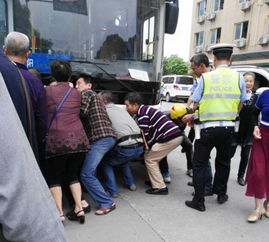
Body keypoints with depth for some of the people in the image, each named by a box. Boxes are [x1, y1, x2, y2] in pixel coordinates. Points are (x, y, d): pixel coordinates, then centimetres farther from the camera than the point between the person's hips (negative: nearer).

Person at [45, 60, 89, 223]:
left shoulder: (48, 91, 2)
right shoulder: (77, 93, 11)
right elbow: (78, 114, 14)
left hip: (58, 141, -3)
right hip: (79, 139, 3)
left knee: (54, 178, 12)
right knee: (73, 176, 18)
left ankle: (59, 213, 8)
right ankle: (79, 209, 14)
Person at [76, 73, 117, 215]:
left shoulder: (86, 93, 3)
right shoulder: (95, 96, 31)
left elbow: (82, 111, -14)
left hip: (101, 138, -10)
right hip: (108, 137, 10)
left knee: (86, 174, -9)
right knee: (90, 169, 21)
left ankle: (107, 203, -6)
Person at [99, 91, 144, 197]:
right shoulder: (122, 110, 23)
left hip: (126, 148, -7)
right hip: (140, 147, 7)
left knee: (106, 161, 19)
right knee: (122, 160, 36)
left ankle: (113, 190, 11)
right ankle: (130, 184, 31)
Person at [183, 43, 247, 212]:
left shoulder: (205, 77, -5)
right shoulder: (238, 78, 0)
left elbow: (196, 104, -4)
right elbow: (240, 106, 6)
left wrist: (193, 117, 14)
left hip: (207, 127, -3)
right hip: (228, 128, 3)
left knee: (200, 164, 8)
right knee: (223, 162, 22)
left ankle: (199, 201, 12)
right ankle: (221, 194, 37)